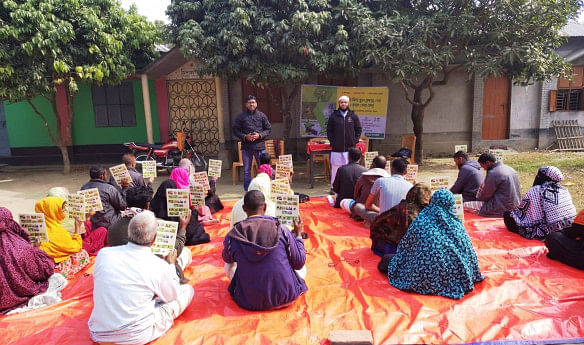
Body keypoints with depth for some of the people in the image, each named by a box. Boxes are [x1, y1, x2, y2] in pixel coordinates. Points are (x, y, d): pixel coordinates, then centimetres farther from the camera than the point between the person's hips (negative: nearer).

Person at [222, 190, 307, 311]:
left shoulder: (232, 236, -12)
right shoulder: (282, 230, -14)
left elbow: (227, 259, 12)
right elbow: (299, 264, -3)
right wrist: (298, 234, 9)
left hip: (250, 303, 0)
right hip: (285, 298, 0)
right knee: (302, 269, 26)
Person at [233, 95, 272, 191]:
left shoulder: (262, 115, 7)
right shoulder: (241, 116, 5)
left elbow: (268, 129, 8)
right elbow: (235, 130, 5)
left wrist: (260, 135, -9)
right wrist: (245, 136, -11)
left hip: (260, 146, 0)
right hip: (246, 147, 0)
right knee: (246, 171, 7)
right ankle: (247, 191, 17)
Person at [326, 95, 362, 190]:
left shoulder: (353, 116, 7)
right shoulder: (333, 116, 4)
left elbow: (358, 129, 12)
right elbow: (329, 130, 7)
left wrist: (355, 140, 2)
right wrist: (332, 141, -2)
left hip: (350, 148, 1)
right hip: (336, 148, 0)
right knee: (335, 168, 2)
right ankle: (333, 187, 11)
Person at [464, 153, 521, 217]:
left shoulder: (493, 173, -18)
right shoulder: (510, 169, 10)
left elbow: (485, 196, -11)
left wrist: (478, 197, 13)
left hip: (502, 209, -10)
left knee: (465, 205, -11)